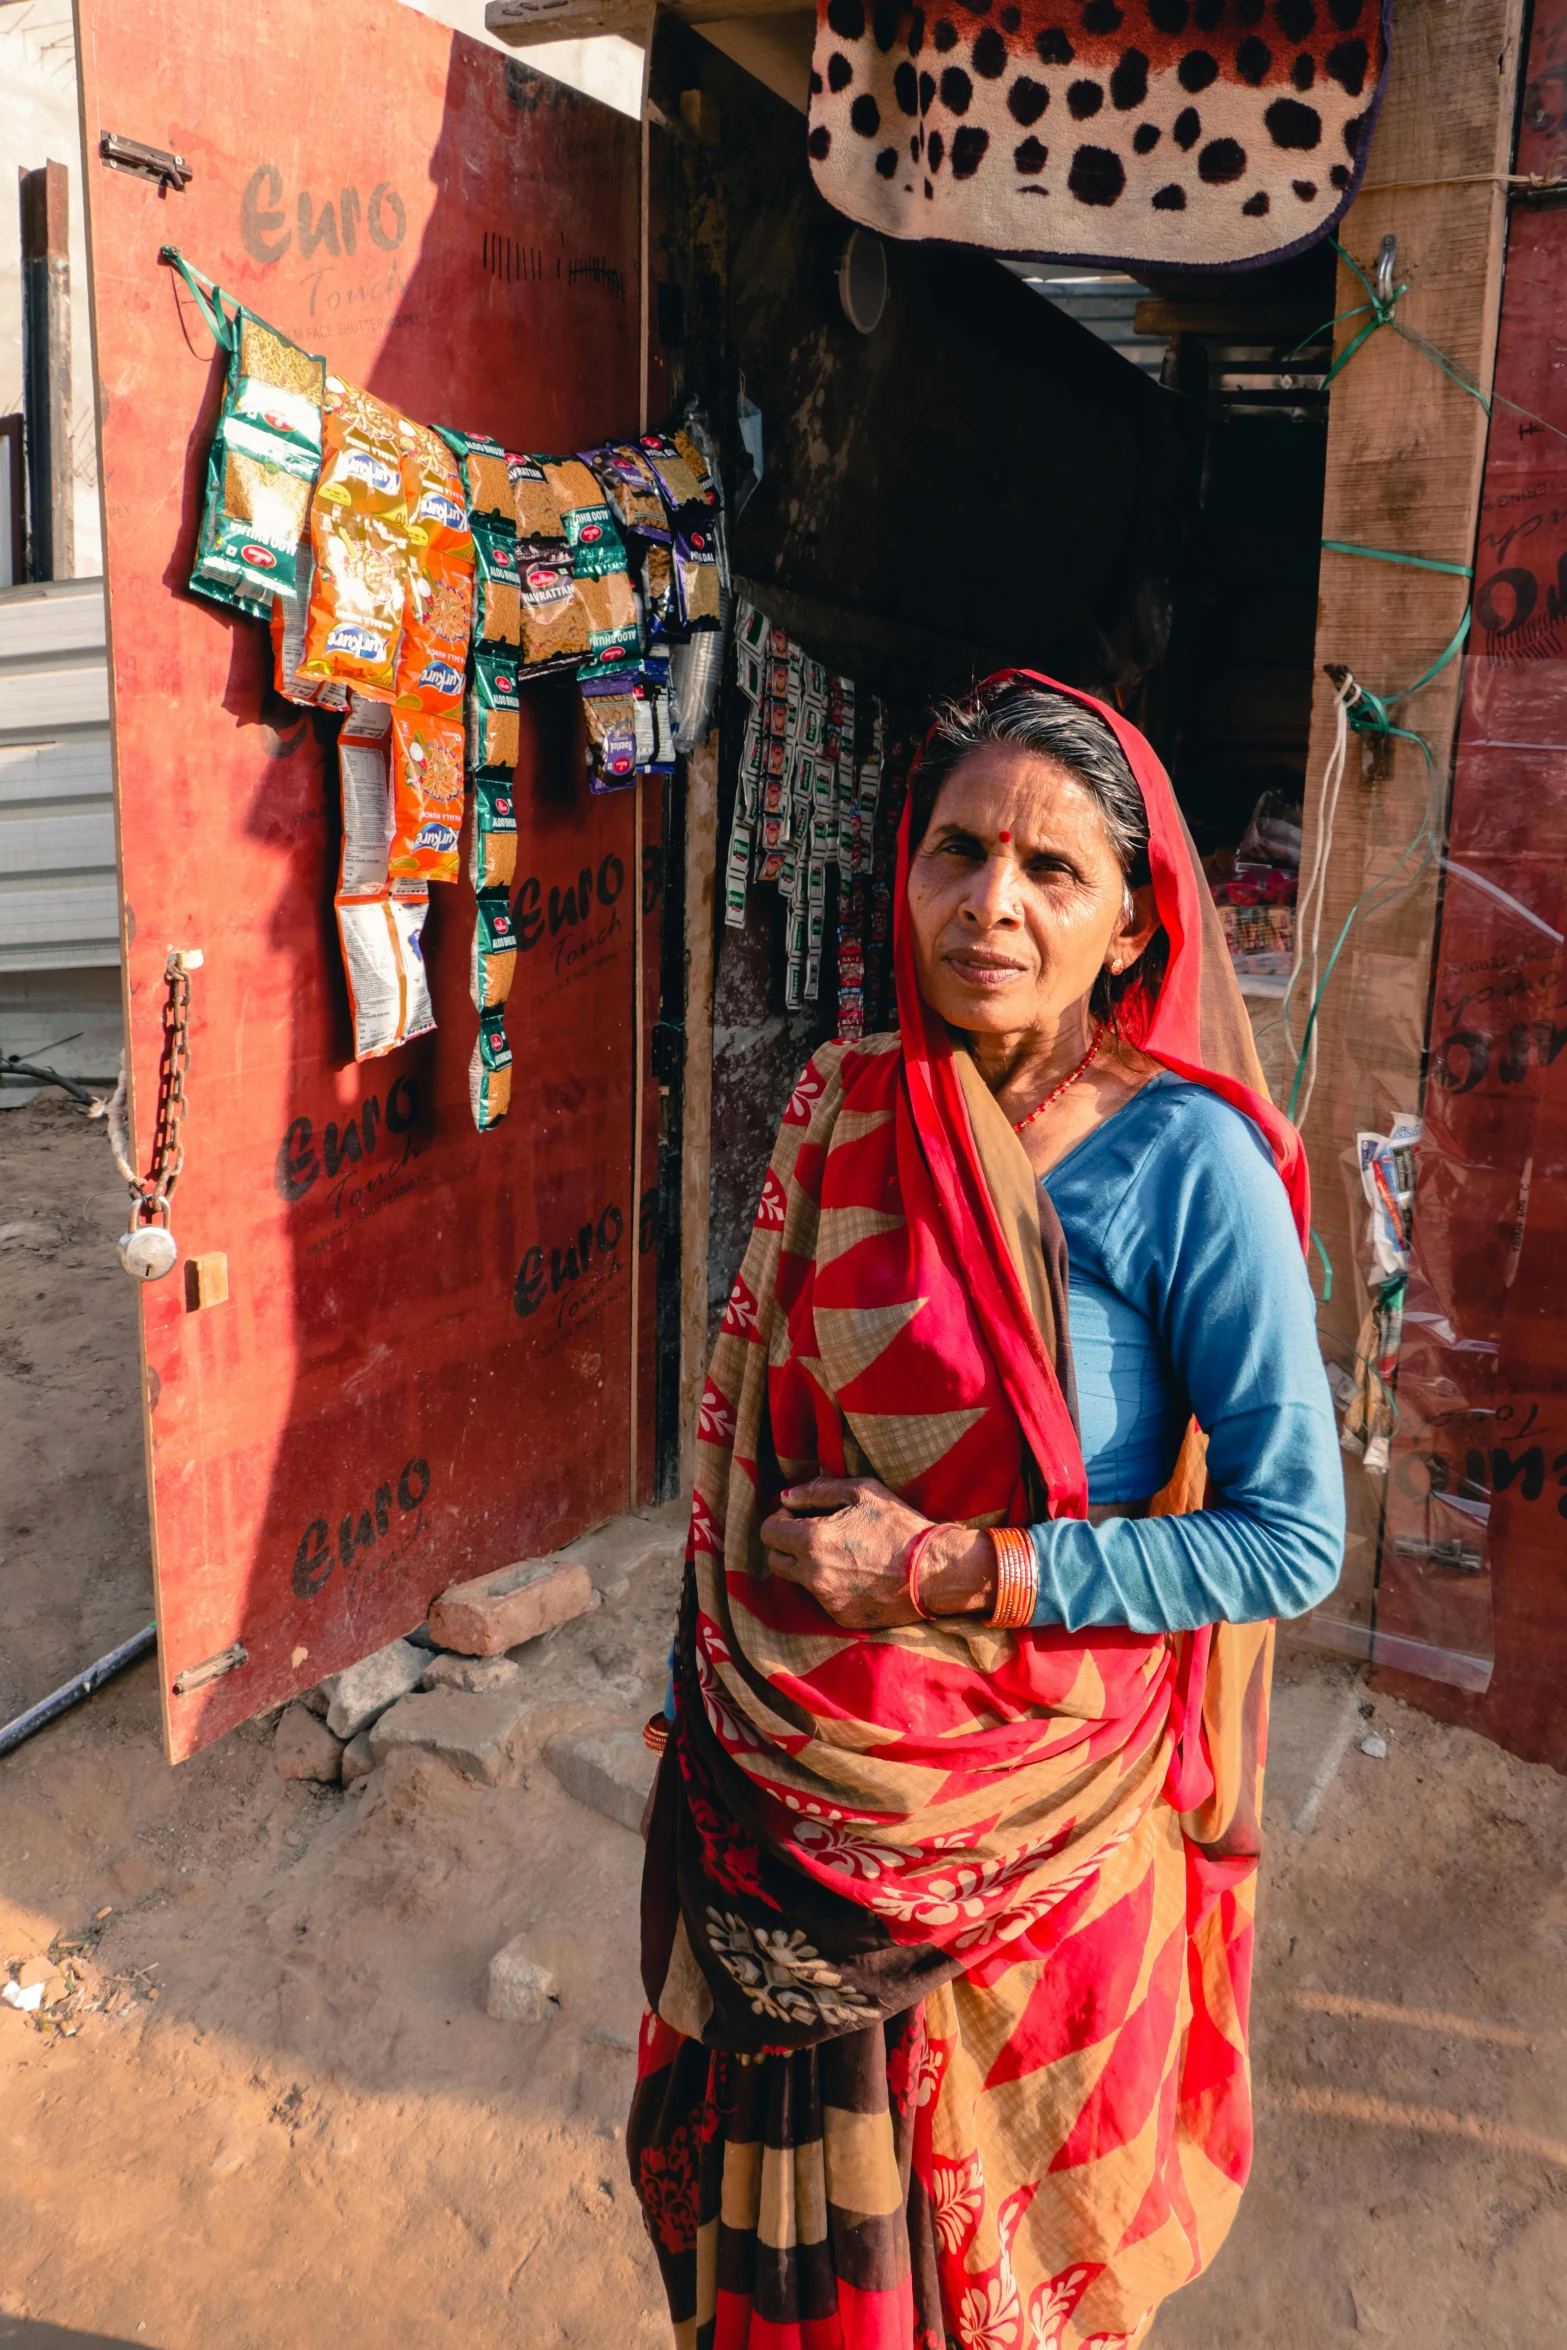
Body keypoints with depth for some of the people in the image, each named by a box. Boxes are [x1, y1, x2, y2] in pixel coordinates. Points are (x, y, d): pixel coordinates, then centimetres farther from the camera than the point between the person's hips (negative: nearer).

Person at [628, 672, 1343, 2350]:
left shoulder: (1187, 1167, -16)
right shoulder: (842, 1110, -3)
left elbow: (1295, 1538, -15)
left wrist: (956, 1569, -19)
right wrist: (708, 1703, 11)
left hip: (1033, 1811, -3)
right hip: (799, 1789, 4)